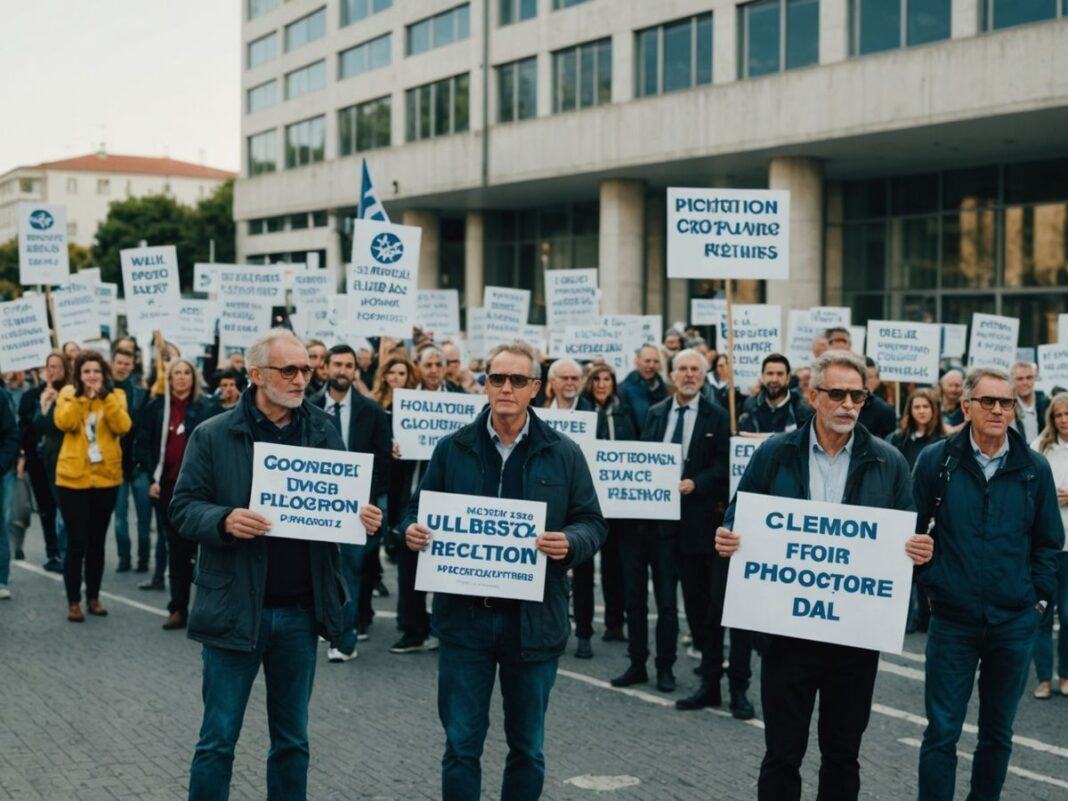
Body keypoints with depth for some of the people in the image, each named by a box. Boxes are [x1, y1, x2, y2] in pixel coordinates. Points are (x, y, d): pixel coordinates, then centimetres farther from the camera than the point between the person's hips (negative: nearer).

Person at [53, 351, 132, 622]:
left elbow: (122, 427, -12)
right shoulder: (68, 394, 3)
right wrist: (81, 395, -19)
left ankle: (93, 597, 22)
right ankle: (73, 601, 6)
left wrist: (105, 396, -17)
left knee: (97, 542, 11)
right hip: (73, 478, -2)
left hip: (106, 478, 2)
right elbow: (64, 423, -16)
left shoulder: (115, 396, 5)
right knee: (76, 542, -3)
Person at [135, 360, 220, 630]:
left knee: (199, 546, -4)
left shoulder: (207, 407, -1)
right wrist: (152, 479, -1)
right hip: (166, 487, 3)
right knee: (176, 549, 9)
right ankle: (178, 609, 14)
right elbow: (143, 444, 8)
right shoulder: (155, 407, 7)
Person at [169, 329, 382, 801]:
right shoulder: (213, 436, -3)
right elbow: (183, 508, -4)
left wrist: (366, 519, -11)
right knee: (218, 739, 4)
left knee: (292, 740, 13)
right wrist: (225, 520, -23)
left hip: (300, 610, 3)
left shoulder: (324, 431, 6)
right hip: (235, 608, -3)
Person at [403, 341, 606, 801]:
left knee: (527, 746, 12)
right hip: (464, 615, 0)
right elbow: (420, 509, 11)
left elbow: (593, 524, 3)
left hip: (533, 620, 0)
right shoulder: (453, 449, 5)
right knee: (461, 744, 3)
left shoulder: (563, 455, 2)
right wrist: (412, 531, -11)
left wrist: (569, 543, -18)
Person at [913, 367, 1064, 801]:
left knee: (998, 733, 13)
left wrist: (1039, 597, 3)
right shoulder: (935, 461, -4)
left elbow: (1048, 541, 9)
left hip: (1015, 622, 2)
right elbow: (912, 529, 4)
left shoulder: (1034, 468, 1)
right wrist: (929, 582, -1)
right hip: (953, 619, -2)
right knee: (941, 733, 1)